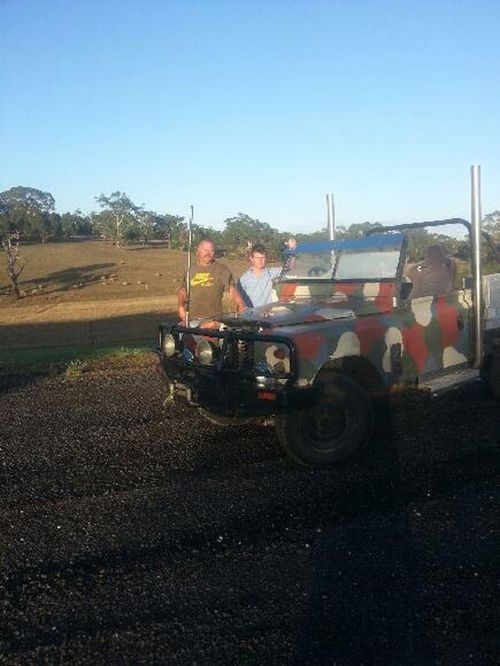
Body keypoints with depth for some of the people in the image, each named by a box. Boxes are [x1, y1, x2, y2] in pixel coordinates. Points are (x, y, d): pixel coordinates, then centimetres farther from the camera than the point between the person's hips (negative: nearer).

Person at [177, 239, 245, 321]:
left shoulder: (221, 270, 5)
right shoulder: (190, 271, 15)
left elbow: (232, 291, -4)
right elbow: (182, 292, 24)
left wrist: (241, 307, -20)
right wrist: (180, 307, 6)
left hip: (214, 320, -2)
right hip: (191, 320, 2)